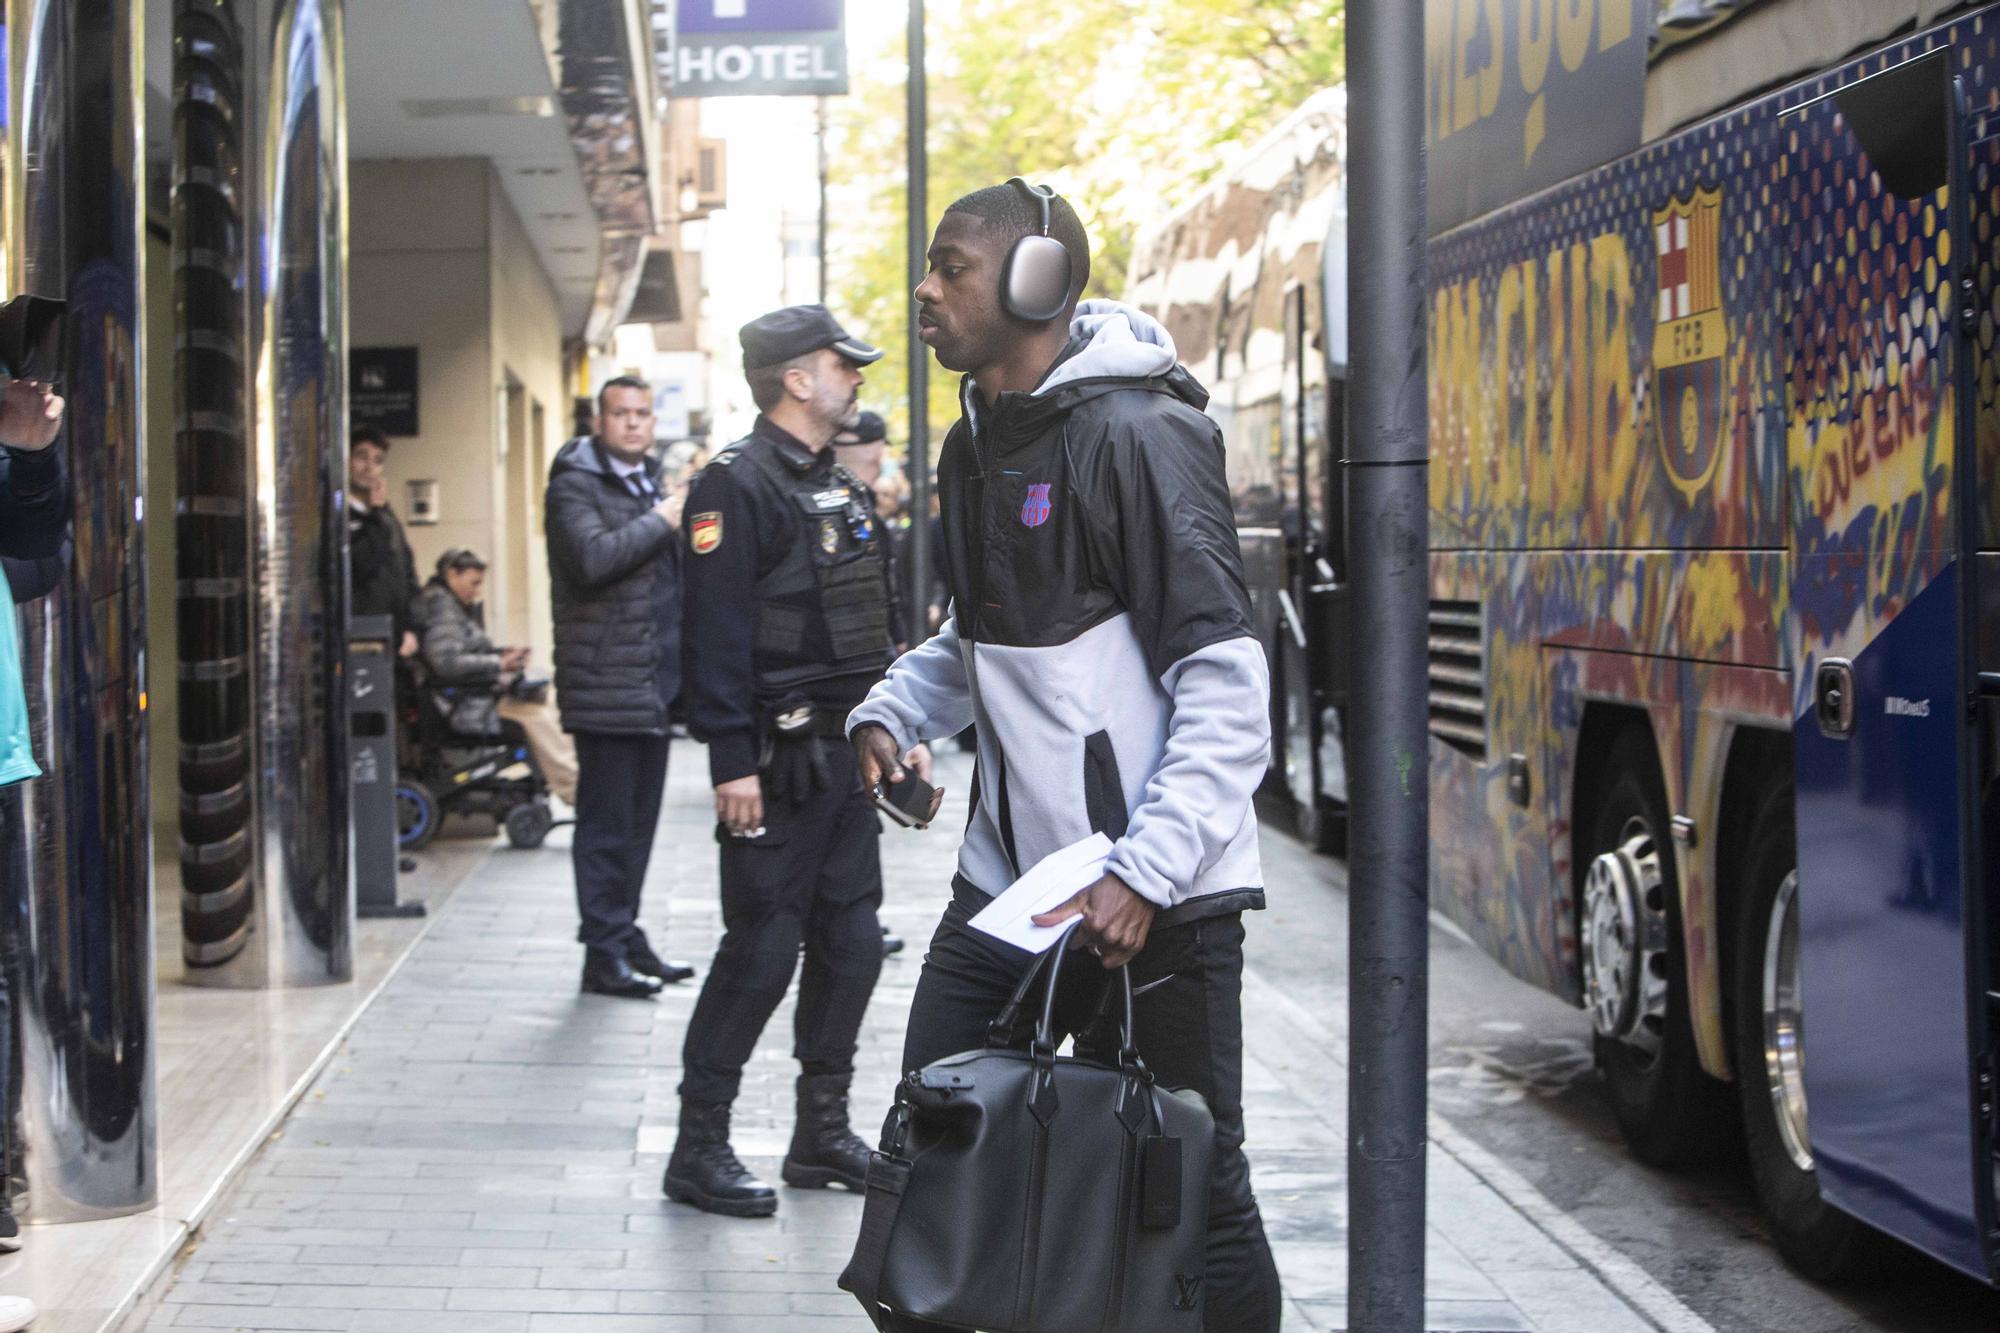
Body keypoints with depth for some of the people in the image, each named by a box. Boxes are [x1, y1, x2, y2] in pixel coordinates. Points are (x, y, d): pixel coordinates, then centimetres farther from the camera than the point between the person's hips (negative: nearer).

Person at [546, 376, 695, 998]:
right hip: (607, 684, -8)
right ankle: (606, 953, -1)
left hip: (656, 684, 8)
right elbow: (594, 557, -25)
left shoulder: (650, 485, 20)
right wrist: (660, 522, -15)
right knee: (607, 824, -5)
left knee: (638, 823, 13)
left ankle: (627, 937, 21)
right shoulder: (575, 486, -8)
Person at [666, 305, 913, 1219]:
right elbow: (716, 635, -18)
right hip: (780, 763, -9)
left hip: (847, 756, 9)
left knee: (850, 944, 10)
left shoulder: (840, 488, 17)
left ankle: (822, 1134, 21)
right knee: (761, 951, -6)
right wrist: (732, 764, -22)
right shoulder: (737, 485, -12)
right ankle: (699, 1149, 2)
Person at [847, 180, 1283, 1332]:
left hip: (1154, 901, -8)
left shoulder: (1135, 436, -14)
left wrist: (1145, 876, -24)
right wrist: (894, 712, 9)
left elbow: (1227, 685, -18)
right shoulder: (975, 447, 12)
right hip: (1008, 881, 8)